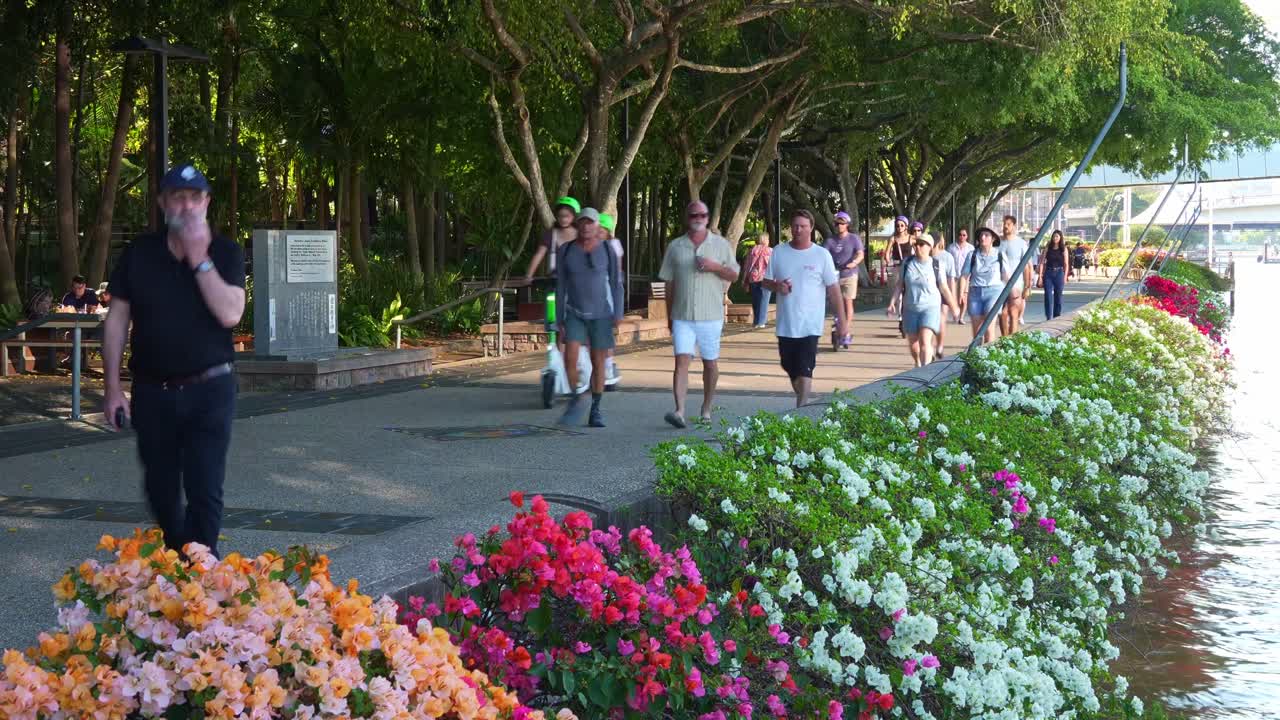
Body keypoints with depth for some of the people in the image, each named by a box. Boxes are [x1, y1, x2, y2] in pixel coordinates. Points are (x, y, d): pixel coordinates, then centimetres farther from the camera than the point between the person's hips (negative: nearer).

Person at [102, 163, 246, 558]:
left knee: (205, 490, -6)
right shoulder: (139, 252, 2)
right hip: (153, 391, 2)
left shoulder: (225, 252, -3)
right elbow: (117, 320, 4)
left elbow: (230, 314, -16)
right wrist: (113, 388, 1)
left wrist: (200, 258, -18)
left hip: (209, 390, -2)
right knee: (160, 489, 13)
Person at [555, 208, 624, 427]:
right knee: (570, 357, -15)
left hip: (601, 313, -1)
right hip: (575, 314, 1)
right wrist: (559, 319, -1)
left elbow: (616, 283, -2)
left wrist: (618, 314, -10)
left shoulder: (607, 250, -5)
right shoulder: (565, 251, -2)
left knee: (598, 361, 1)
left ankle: (595, 412, 13)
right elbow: (561, 287, 1)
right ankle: (576, 400, 6)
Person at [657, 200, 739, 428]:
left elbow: (734, 275, 7)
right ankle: (679, 411, -20)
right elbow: (669, 284, 10)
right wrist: (669, 316, 11)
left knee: (710, 363, 8)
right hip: (682, 317, 0)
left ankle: (706, 409, 23)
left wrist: (714, 266, -13)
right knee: (682, 360, -12)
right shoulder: (675, 247, 7)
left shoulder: (721, 245, 5)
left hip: (711, 315, 0)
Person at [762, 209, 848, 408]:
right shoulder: (779, 252, 4)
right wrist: (776, 286, -12)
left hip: (810, 326, -4)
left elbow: (833, 289, -1)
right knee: (790, 368, 14)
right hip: (785, 324, 4)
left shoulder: (821, 255, -4)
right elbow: (766, 280, 12)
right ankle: (803, 402, 33)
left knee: (804, 370, -9)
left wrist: (841, 319, -4)